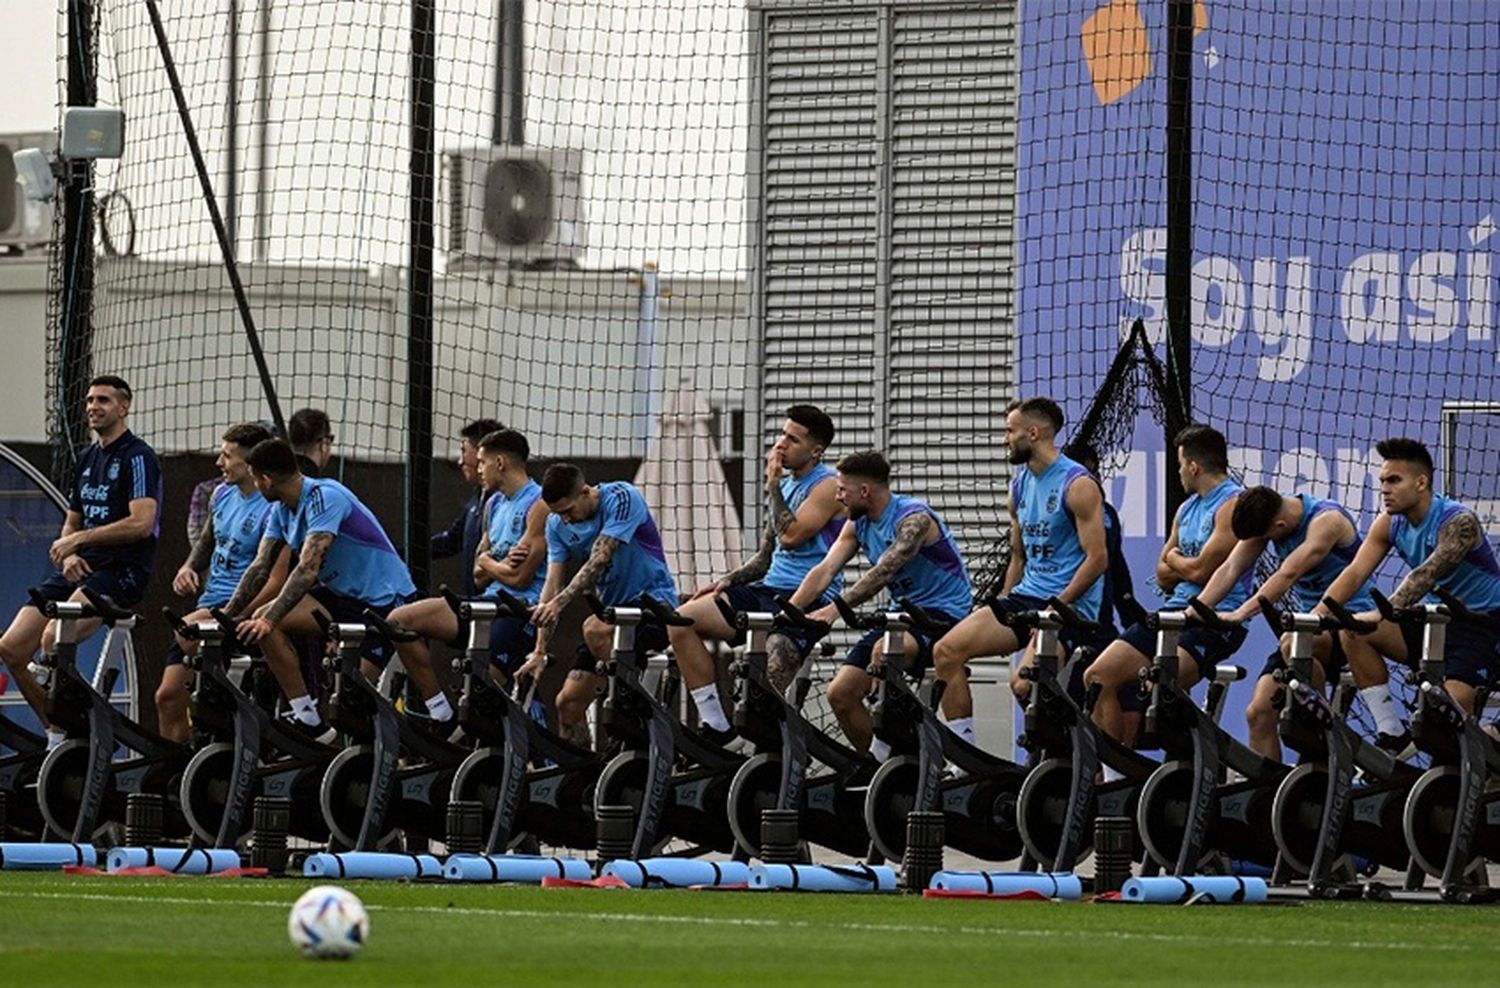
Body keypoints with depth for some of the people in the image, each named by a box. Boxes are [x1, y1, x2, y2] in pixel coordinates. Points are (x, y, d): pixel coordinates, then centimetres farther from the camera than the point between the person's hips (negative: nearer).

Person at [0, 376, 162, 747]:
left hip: (121, 573, -8)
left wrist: (80, 540, -17)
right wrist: (69, 554, 1)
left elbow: (141, 523, -18)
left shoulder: (137, 457, -7)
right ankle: (58, 733, 6)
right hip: (80, 572, 9)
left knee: (53, 639, -31)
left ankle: (61, 739, -19)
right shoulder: (87, 459, 19)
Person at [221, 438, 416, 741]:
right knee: (264, 619, -13)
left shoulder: (325, 498, -23)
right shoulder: (281, 509, 5)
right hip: (339, 594, 8)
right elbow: (261, 568, 5)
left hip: (383, 599, -8)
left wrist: (269, 619, -36)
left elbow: (308, 569, -31)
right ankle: (307, 719, -11)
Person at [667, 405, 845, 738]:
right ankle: (715, 725, -6)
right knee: (680, 622, -7)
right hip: (769, 590, 9)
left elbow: (791, 536, -19)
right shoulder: (785, 484, 19)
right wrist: (728, 581, 10)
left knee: (775, 669, -35)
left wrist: (773, 486, -9)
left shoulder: (828, 486, -6)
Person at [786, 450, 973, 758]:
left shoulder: (913, 519, -20)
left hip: (943, 613, -9)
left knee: (883, 650, -38)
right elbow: (825, 571, -2)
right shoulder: (858, 525, 6)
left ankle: (883, 750, -26)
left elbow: (883, 572, -32)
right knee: (840, 693, -4)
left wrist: (835, 608, -40)